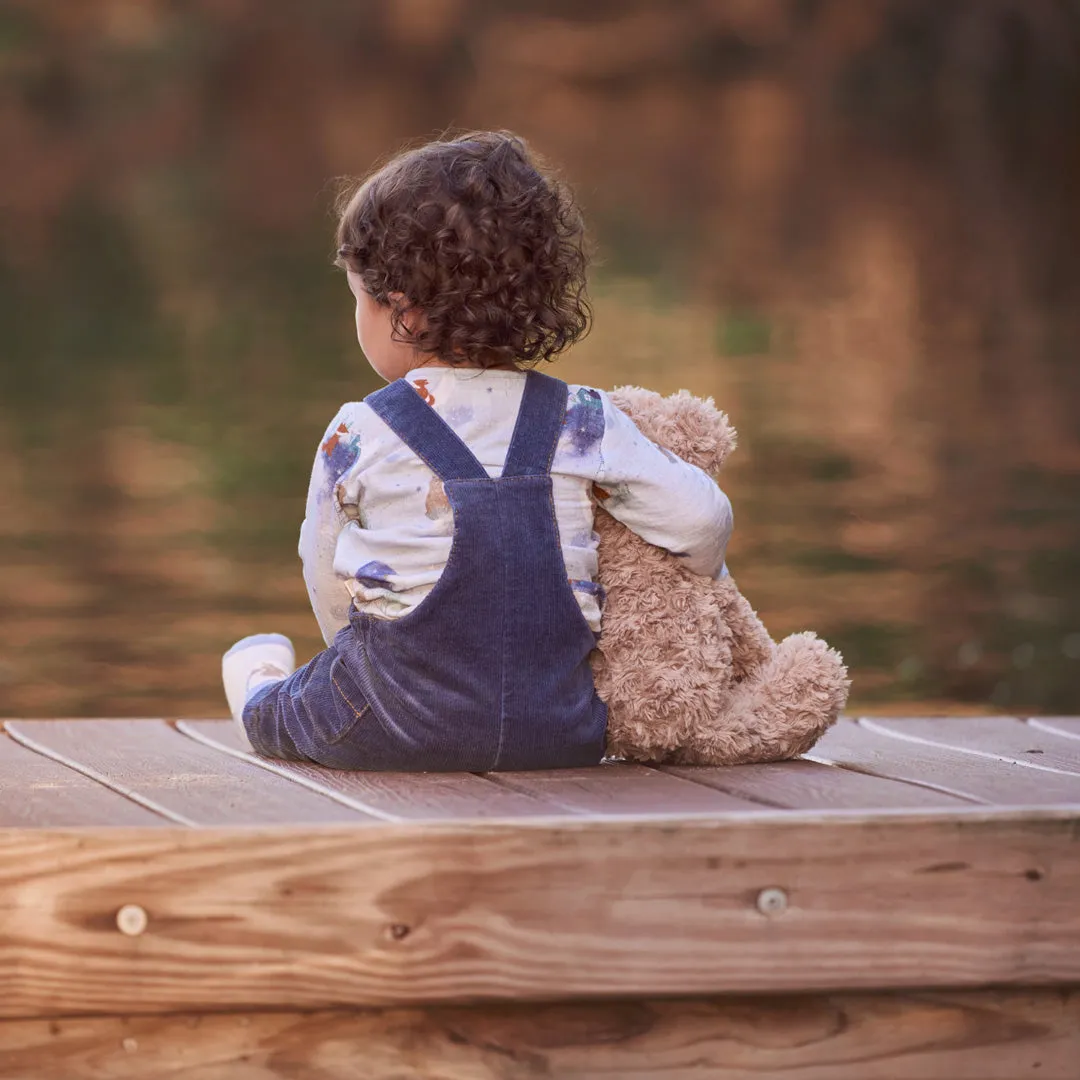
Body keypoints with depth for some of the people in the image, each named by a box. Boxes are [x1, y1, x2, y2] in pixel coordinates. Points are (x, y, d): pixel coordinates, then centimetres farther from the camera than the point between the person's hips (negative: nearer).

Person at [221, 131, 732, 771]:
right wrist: (699, 586, 18)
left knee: (253, 658, 27)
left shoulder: (357, 437, -8)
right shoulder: (584, 426, -4)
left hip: (389, 735, -2)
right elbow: (703, 519, -5)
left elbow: (328, 586, 3)